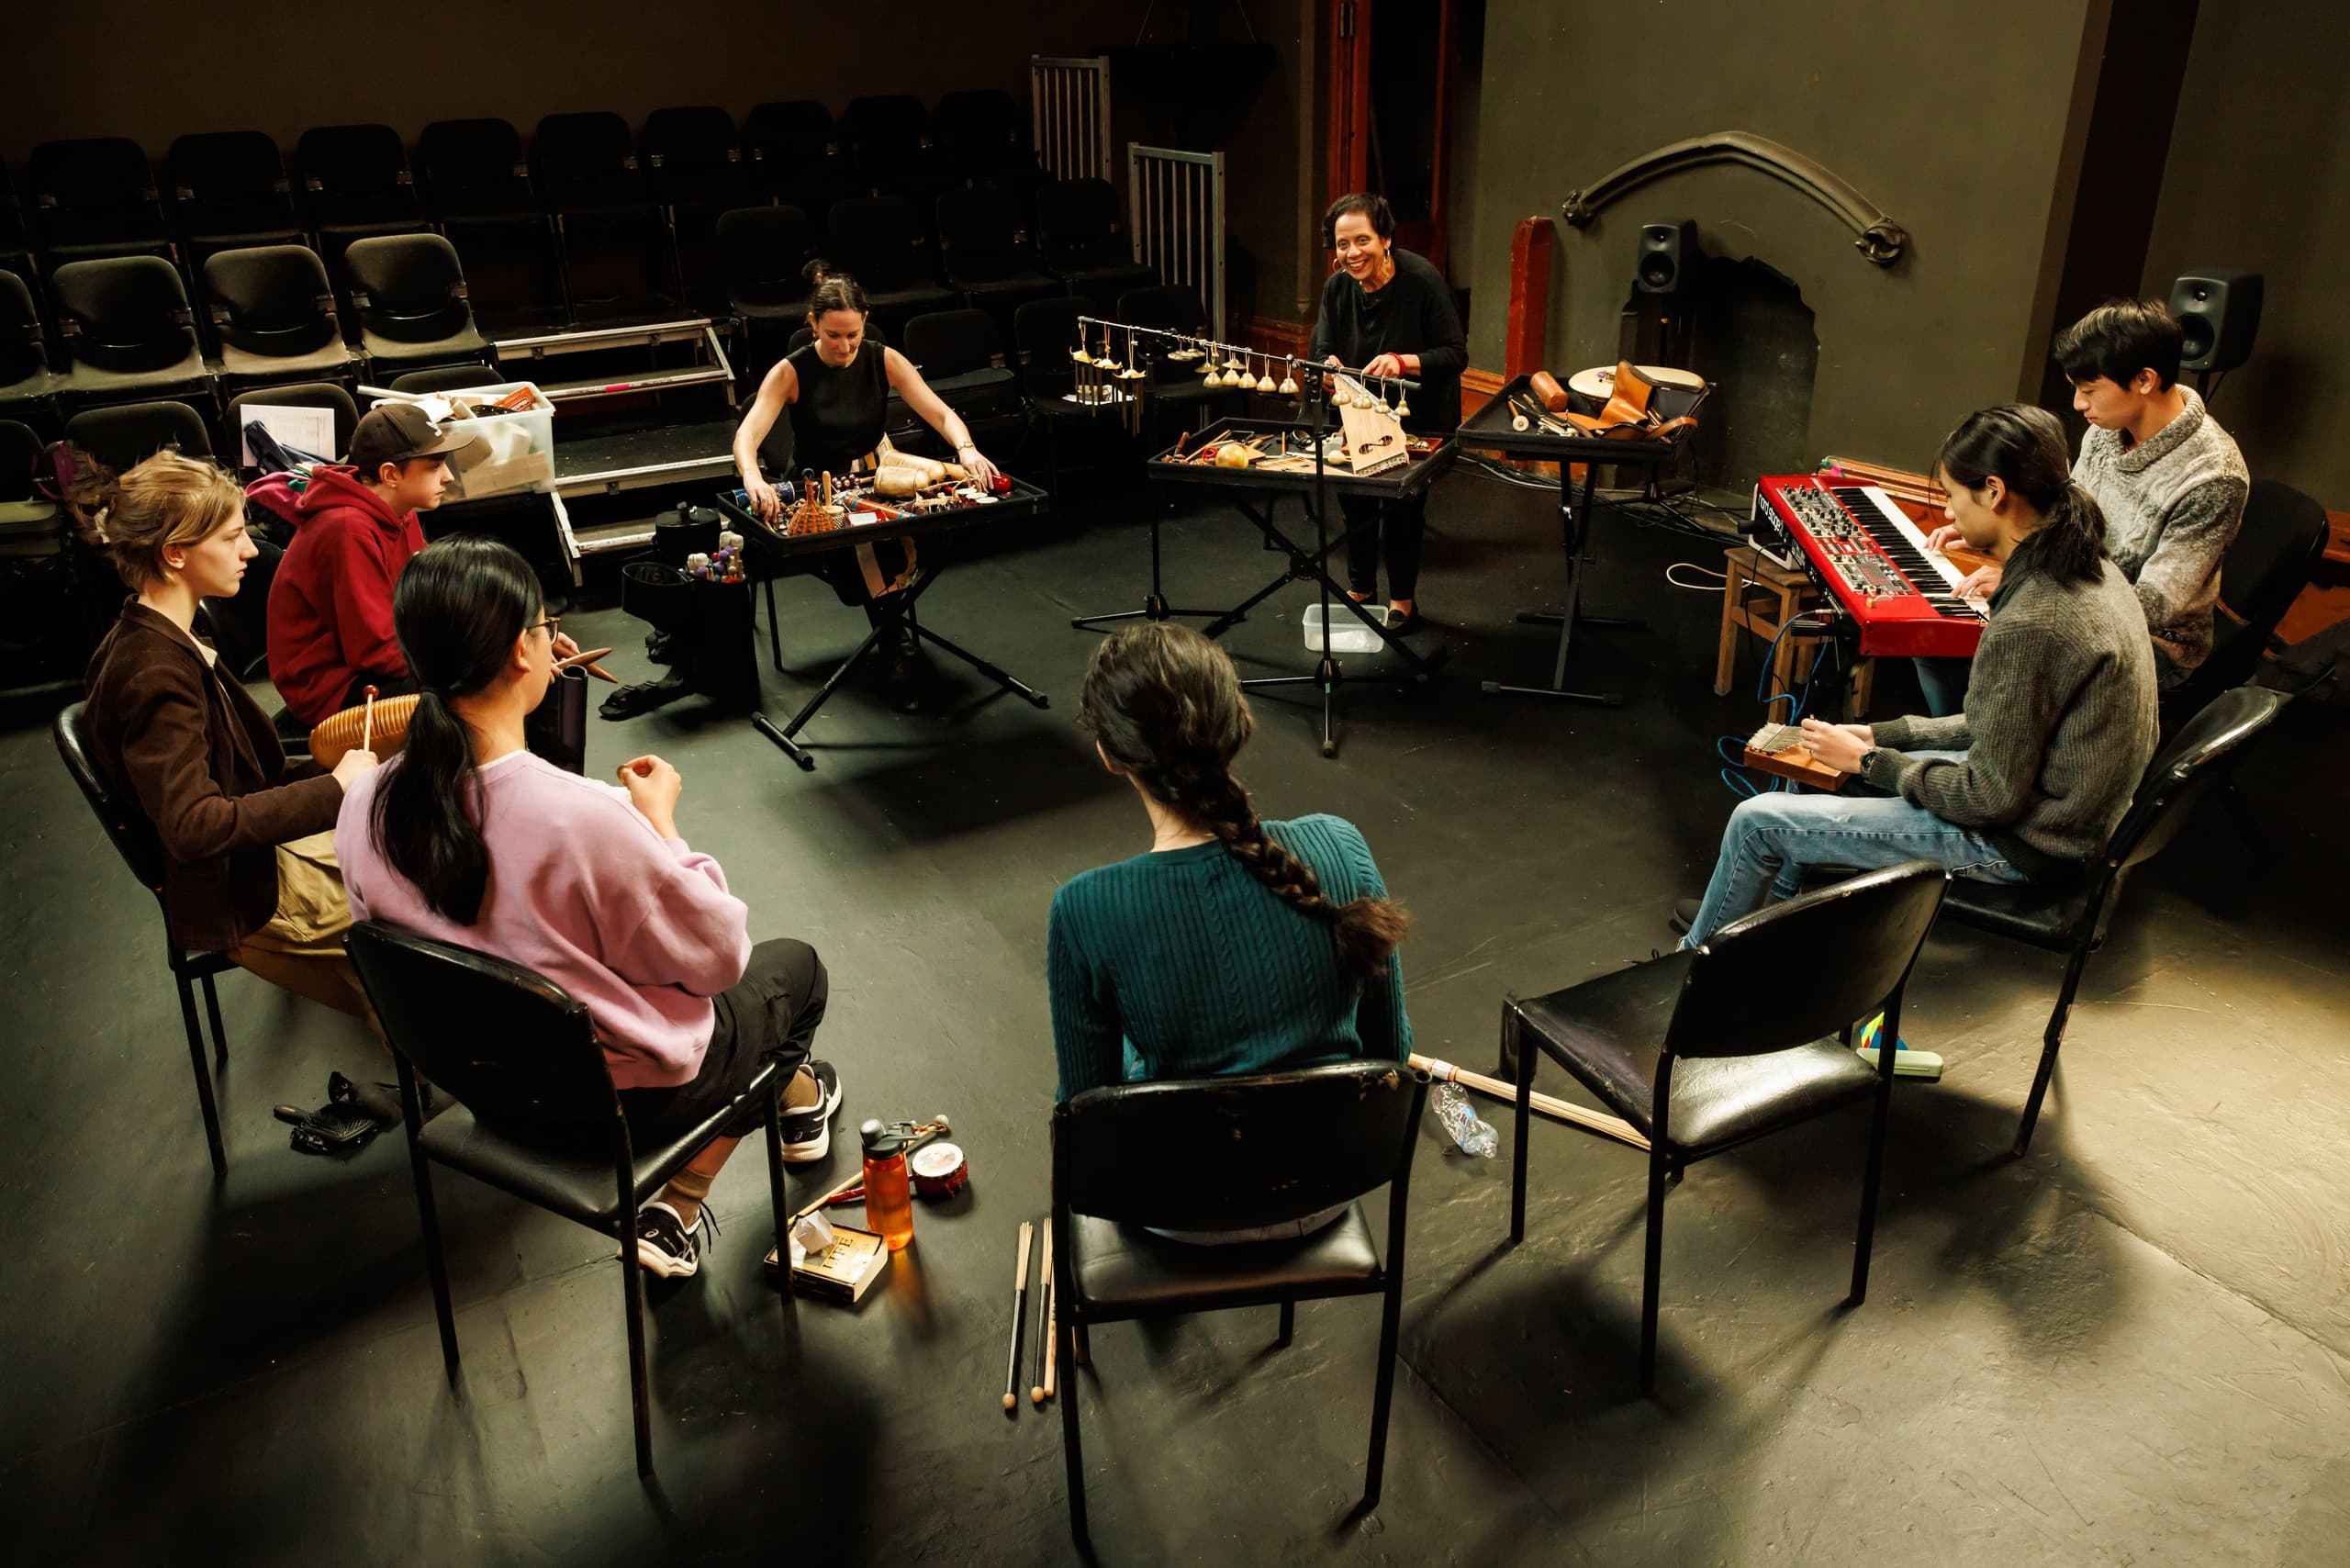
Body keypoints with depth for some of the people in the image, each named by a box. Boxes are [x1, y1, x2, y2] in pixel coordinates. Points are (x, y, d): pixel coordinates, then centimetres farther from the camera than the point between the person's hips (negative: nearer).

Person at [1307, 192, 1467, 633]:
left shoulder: (1423, 280, -22)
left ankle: (1403, 599, 21)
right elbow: (1321, 349, -2)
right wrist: (1330, 365, -26)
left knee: (1403, 505, 0)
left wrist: (1402, 362, -37)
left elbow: (1456, 355, -22)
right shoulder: (1338, 287, -8)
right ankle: (1360, 589, 32)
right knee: (1354, 498, 10)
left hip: (1418, 419, -4)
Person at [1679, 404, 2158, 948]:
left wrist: (1870, 761, -11)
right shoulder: (2093, 571, 1)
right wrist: (1882, 735, 7)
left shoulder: (2028, 626, -31)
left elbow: (1991, 798, -24)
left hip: (2021, 847, -10)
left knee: (1758, 820, -6)